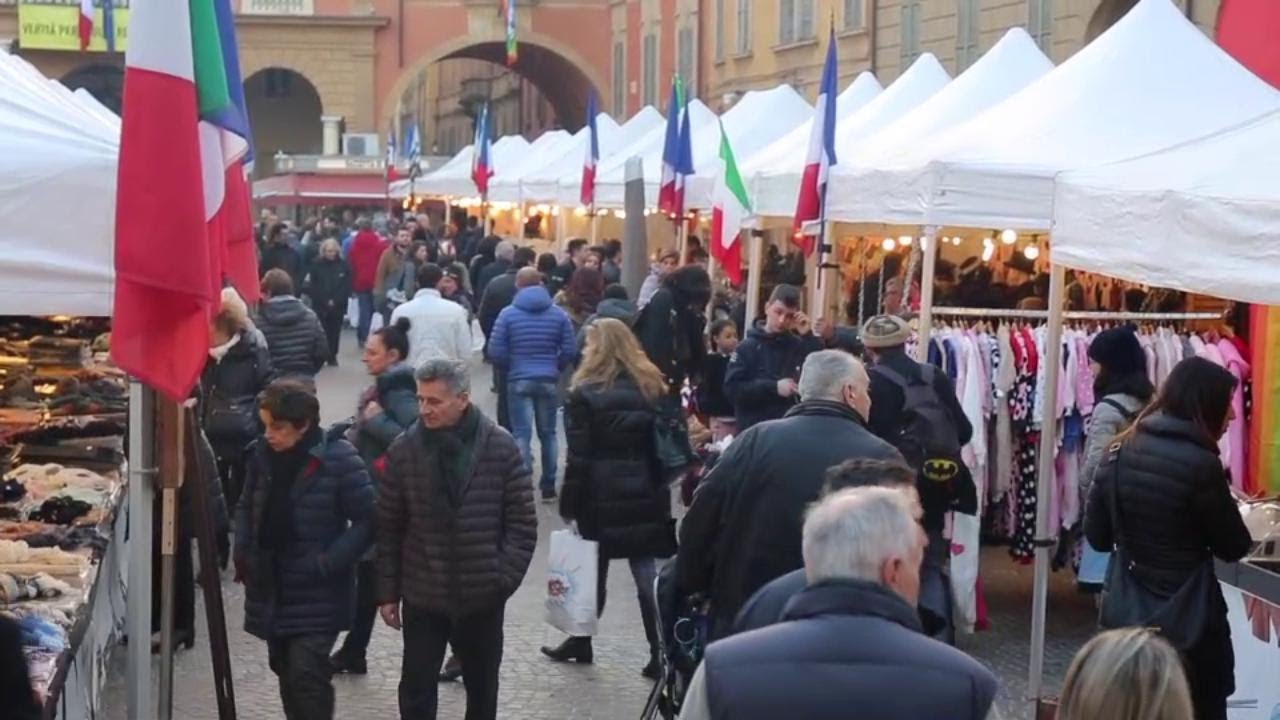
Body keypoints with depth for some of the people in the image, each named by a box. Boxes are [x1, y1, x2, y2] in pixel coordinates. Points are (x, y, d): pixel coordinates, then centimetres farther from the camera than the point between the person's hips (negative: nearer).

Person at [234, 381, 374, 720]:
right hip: (271, 588, 6)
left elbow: (367, 520, -12)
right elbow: (247, 507, 16)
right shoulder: (262, 453, 1)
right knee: (285, 671, 15)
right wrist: (242, 552, 2)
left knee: (306, 674, -13)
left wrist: (327, 564, -19)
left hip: (317, 594, -6)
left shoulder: (338, 458, -15)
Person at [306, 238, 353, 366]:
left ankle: (332, 357, 15)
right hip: (320, 305, -1)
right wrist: (325, 301, -11)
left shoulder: (343, 265, 3)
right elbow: (313, 286, -3)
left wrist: (336, 301, -10)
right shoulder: (317, 264, 0)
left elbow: (347, 286, -1)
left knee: (334, 331, 6)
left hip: (338, 305, 1)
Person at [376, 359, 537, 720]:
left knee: (482, 687, 16)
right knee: (416, 687, 4)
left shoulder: (501, 447, -9)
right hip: (422, 596, 0)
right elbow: (389, 528, 0)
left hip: (482, 597, 0)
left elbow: (522, 523, -4)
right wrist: (387, 591, 0)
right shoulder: (404, 450, -6)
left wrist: (505, 578, -11)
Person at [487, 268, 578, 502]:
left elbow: (496, 351, -7)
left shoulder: (508, 314, -3)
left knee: (522, 434, -1)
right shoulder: (558, 314, 1)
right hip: (549, 381, 2)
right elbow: (570, 349, -3)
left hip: (519, 380, -2)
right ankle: (548, 487, 17)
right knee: (548, 433, 13)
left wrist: (511, 367, 11)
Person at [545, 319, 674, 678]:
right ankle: (661, 653, 0)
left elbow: (579, 459, -11)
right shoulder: (652, 388, 6)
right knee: (648, 574, 3)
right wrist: (660, 490, 13)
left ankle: (581, 642, 25)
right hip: (645, 497, 4)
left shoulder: (585, 395, -9)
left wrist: (569, 505, -5)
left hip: (601, 498, -3)